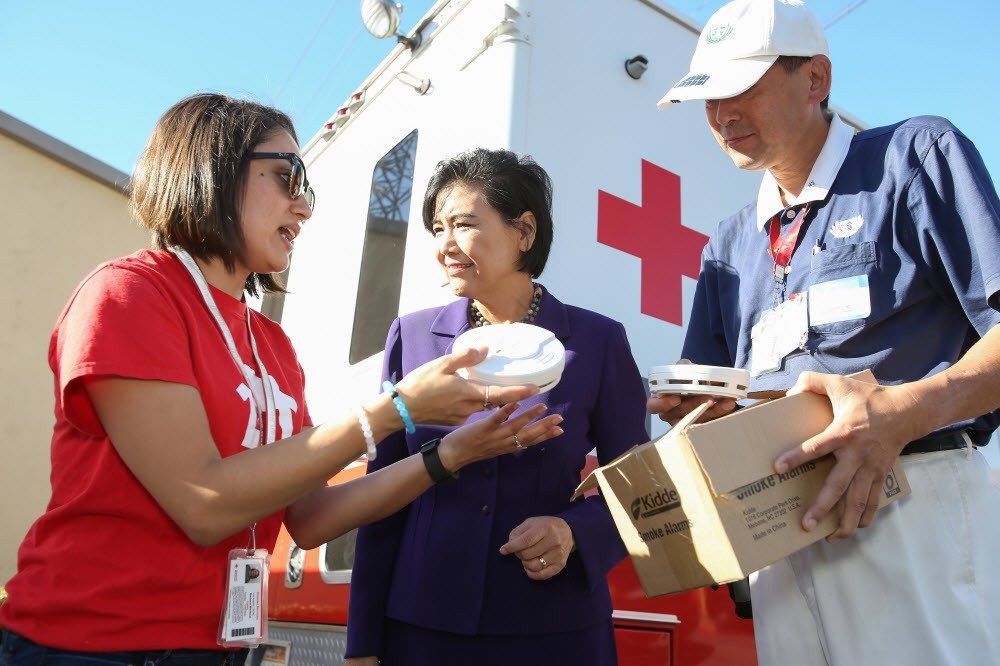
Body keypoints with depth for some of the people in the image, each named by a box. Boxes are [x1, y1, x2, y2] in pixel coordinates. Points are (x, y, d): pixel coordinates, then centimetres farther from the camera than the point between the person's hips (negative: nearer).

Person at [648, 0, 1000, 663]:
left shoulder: (917, 155, 2)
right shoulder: (729, 245, 19)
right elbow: (713, 393, 18)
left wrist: (908, 409, -24)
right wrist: (691, 410, -5)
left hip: (914, 504, -5)